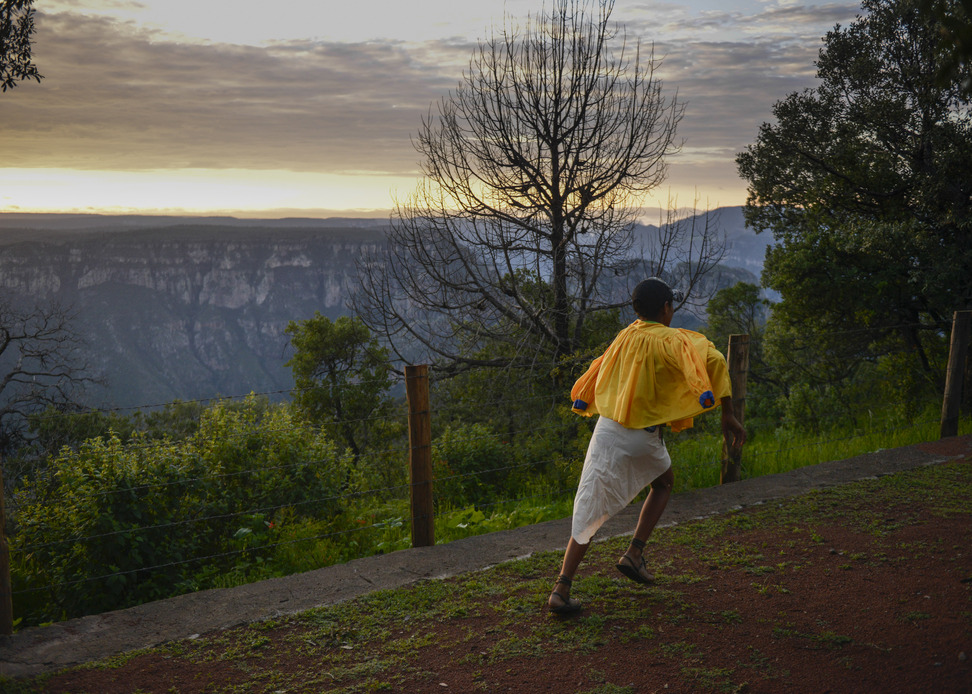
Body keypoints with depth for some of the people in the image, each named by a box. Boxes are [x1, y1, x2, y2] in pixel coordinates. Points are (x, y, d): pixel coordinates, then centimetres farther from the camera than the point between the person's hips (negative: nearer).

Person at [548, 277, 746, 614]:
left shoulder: (623, 338, 9)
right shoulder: (671, 340, -7)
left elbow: (595, 377, 17)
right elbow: (713, 361, -23)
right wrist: (728, 415, -19)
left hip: (607, 430, 4)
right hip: (643, 437, -4)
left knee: (591, 512, 6)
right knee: (664, 483, 28)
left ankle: (561, 589, -3)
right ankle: (634, 553, 15)